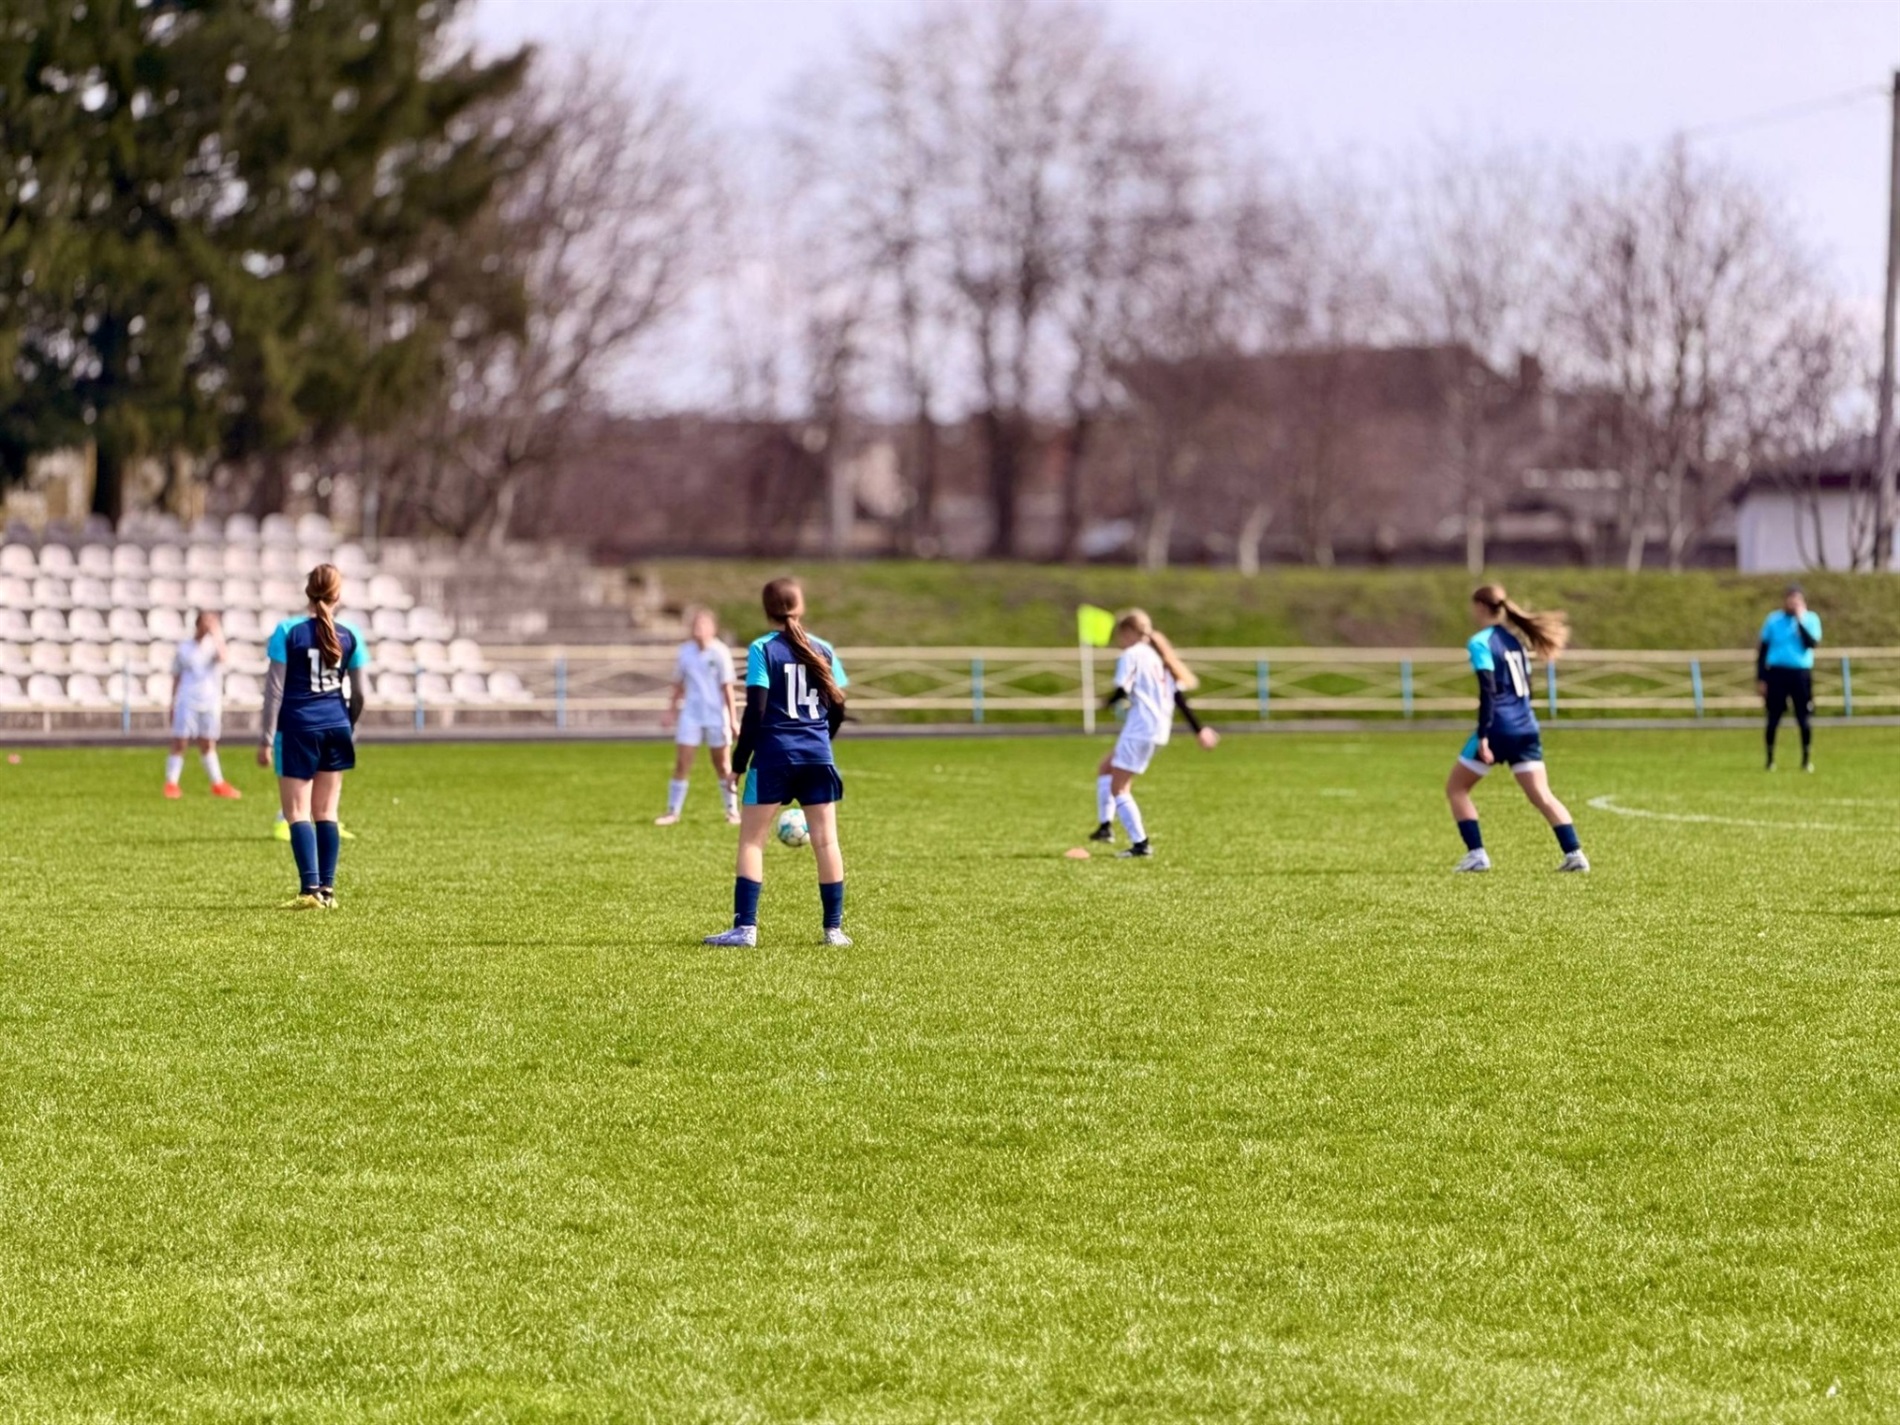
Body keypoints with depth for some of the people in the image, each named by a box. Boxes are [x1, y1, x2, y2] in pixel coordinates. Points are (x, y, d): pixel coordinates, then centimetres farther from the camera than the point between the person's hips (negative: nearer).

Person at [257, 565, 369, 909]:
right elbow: (359, 693, 9)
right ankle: (327, 890, 9)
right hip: (335, 726, 3)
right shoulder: (349, 636, 1)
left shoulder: (289, 632, -8)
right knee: (326, 813, 11)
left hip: (298, 728, -3)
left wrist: (266, 739, -4)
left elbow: (275, 689, -8)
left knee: (298, 813, -2)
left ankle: (311, 889, -13)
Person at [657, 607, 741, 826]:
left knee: (723, 766, 6)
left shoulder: (719, 652, -7)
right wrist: (672, 708, 9)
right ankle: (673, 812, 2)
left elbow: (727, 687, -5)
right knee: (681, 764, -3)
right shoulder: (686, 651, 3)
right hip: (691, 714, 3)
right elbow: (679, 683, 12)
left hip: (716, 715, -3)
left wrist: (732, 718, -6)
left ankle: (732, 811, 17)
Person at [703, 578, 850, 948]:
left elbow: (755, 711, -11)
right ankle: (834, 928, 9)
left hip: (774, 756, -4)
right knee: (826, 840, 7)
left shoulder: (762, 650, -6)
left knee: (751, 840, 2)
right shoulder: (822, 650, 6)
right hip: (818, 757, 4)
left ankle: (745, 927, -5)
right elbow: (838, 708, 9)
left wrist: (739, 762, -4)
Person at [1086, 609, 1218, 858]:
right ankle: (1106, 826, 13)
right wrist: (1198, 729, 15)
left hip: (1139, 729, -9)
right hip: (1160, 731, 9)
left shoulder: (1131, 656, -7)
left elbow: (1122, 690, -16)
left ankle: (1140, 844, -8)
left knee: (1119, 789, -4)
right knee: (1106, 769, 22)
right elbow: (1178, 696, 15)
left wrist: (1109, 703, 7)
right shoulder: (1158, 657, 18)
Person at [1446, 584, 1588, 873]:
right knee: (1541, 796, 3)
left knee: (1456, 789, 8)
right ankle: (1574, 854, -10)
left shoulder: (1480, 643, -8)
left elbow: (1488, 691, -17)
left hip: (1499, 727, -7)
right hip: (1526, 727, 7)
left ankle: (1476, 854, 0)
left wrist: (1483, 737, -19)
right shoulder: (1515, 640, 15)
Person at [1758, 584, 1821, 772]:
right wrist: (1760, 678, 3)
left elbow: (1813, 643, -14)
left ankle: (1807, 760, 9)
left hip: (1801, 673, 0)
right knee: (1773, 718, 2)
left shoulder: (1810, 619, 3)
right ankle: (1770, 760, 11)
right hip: (1776, 673, 0)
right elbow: (1762, 650, 8)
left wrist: (1800, 621, -18)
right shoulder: (1773, 620, 5)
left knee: (1805, 719, -1)